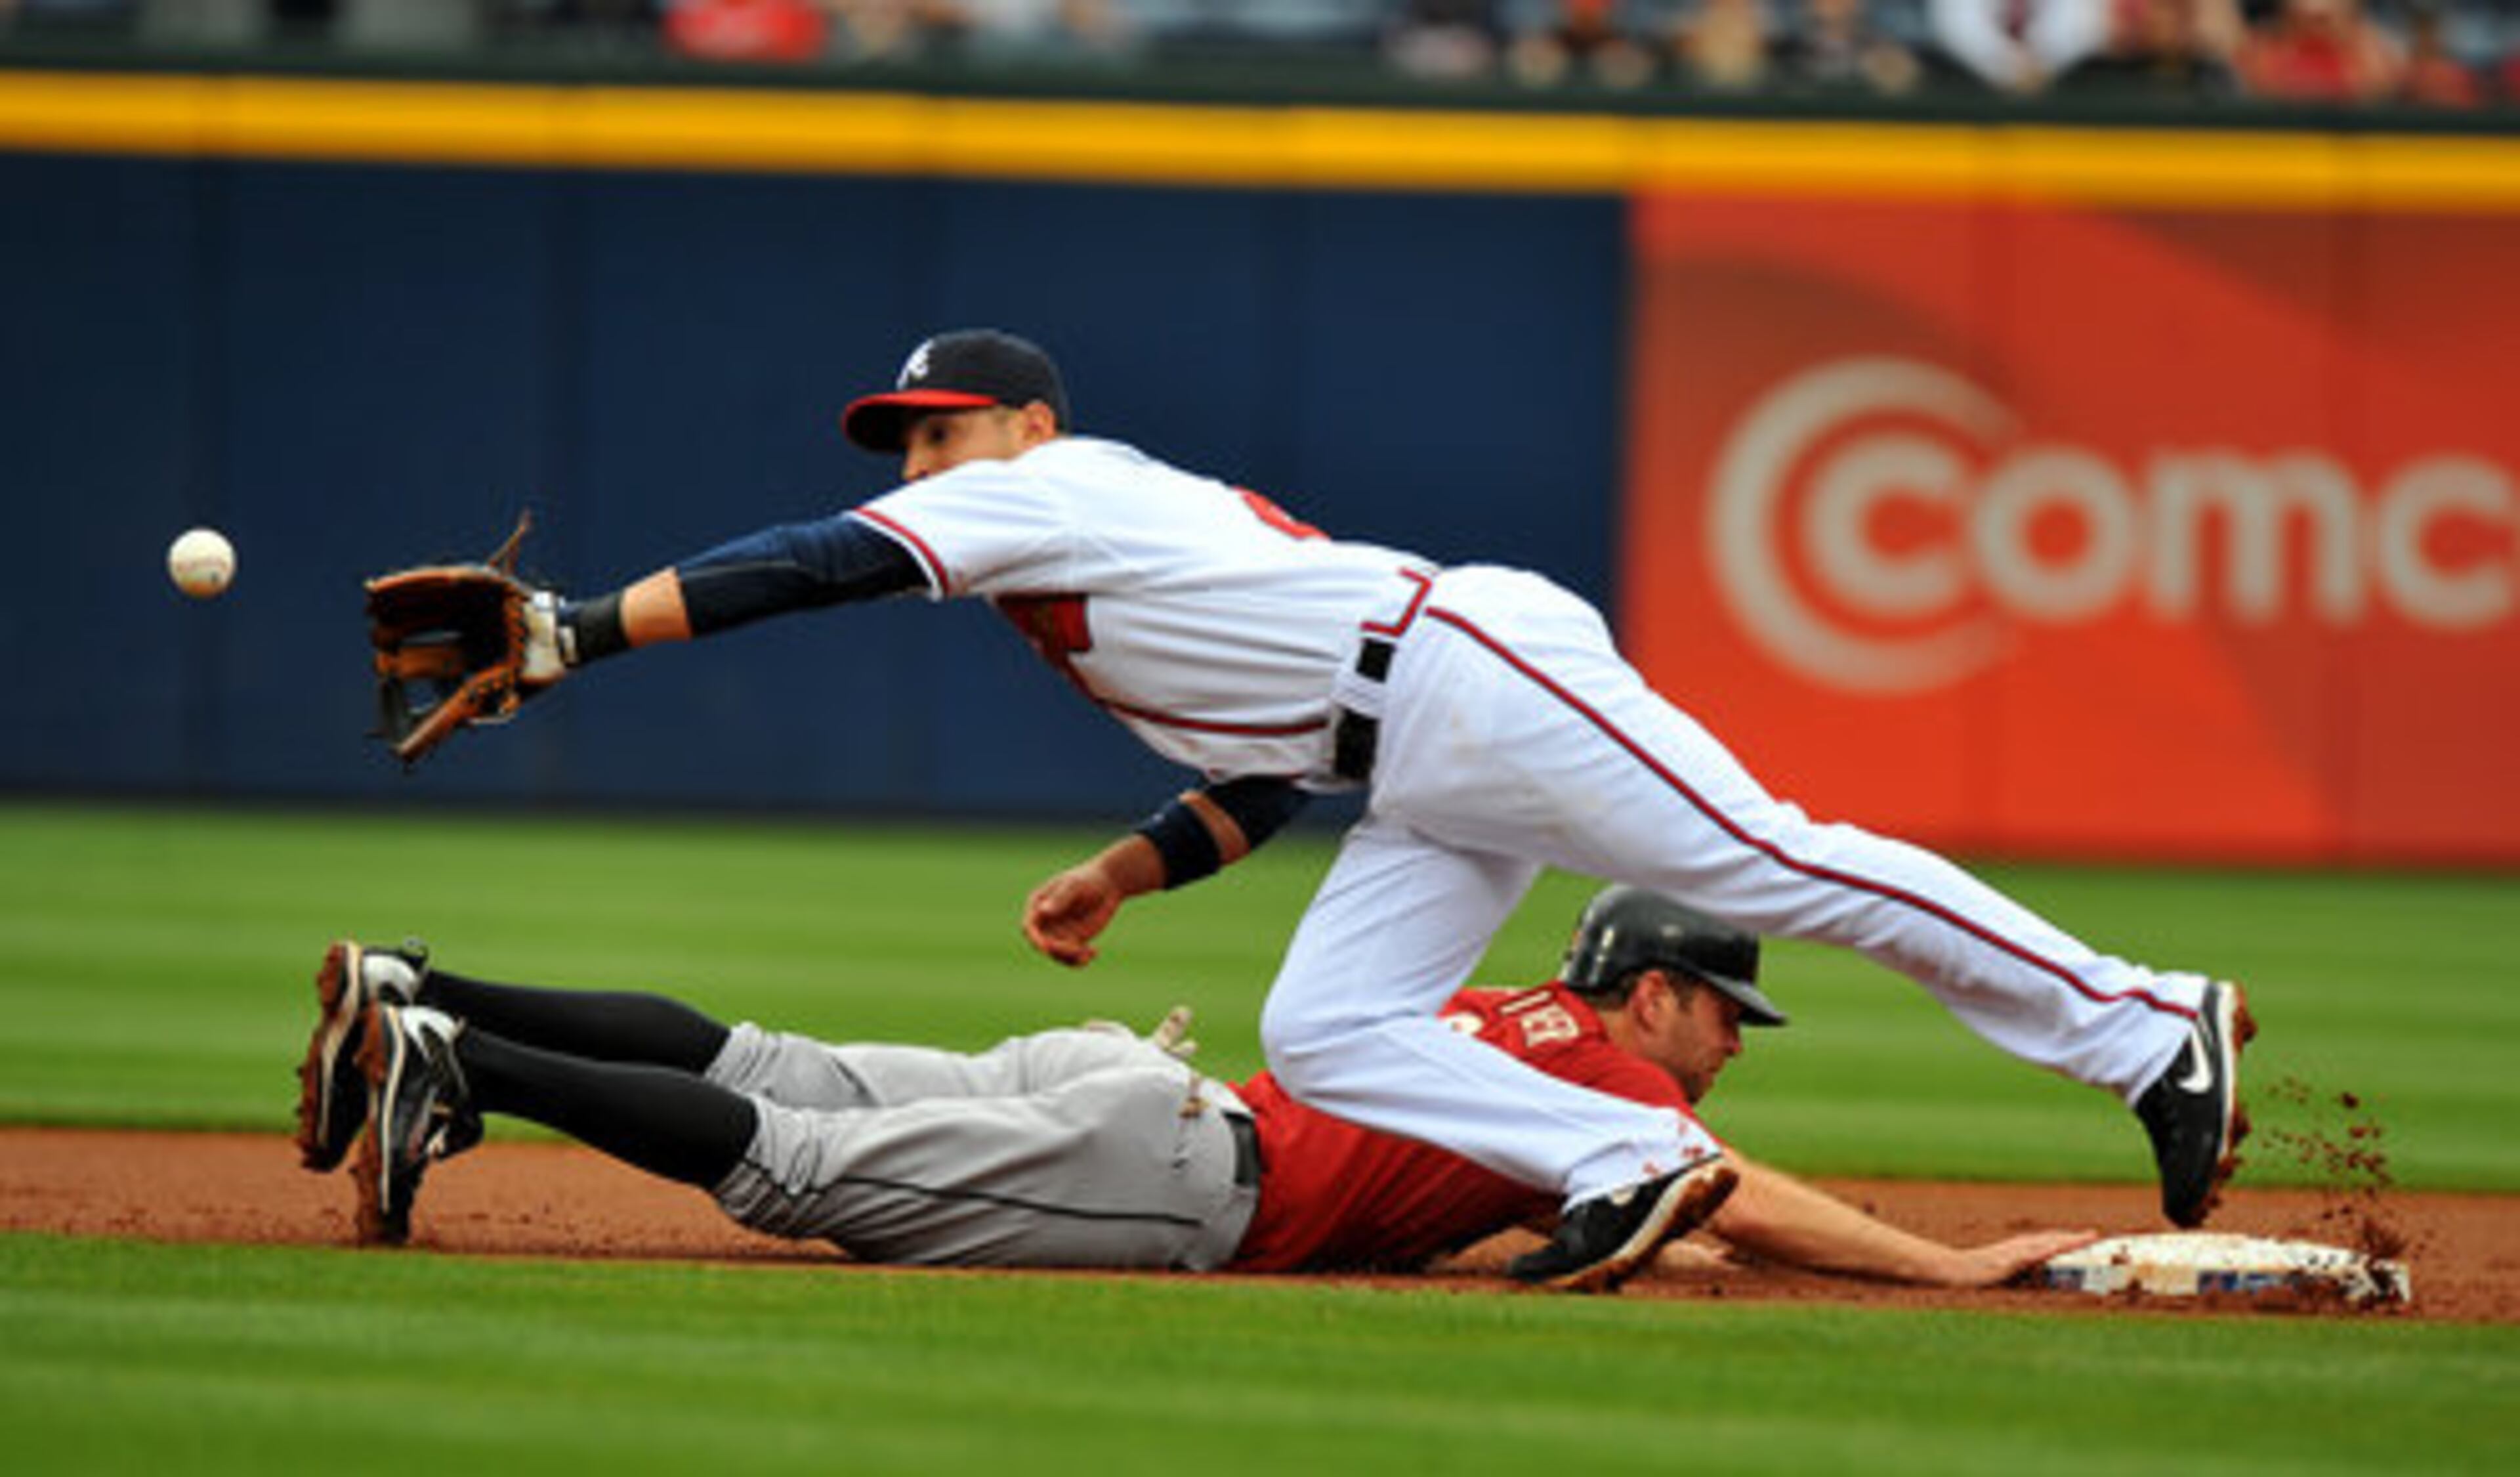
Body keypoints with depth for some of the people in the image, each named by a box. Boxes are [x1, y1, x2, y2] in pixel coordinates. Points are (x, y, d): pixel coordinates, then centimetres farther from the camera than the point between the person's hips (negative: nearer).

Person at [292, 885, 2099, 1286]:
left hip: (1136, 1091, 8)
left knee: (763, 1081, 1)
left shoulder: (1508, 1013, 26)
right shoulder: (1606, 1077, 0)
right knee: (804, 1164, -18)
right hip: (1181, 1173, -8)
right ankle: (453, 1065, -27)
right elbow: (1748, 1207, -12)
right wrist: (1952, 1265, -8)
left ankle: (420, 1002, -7)